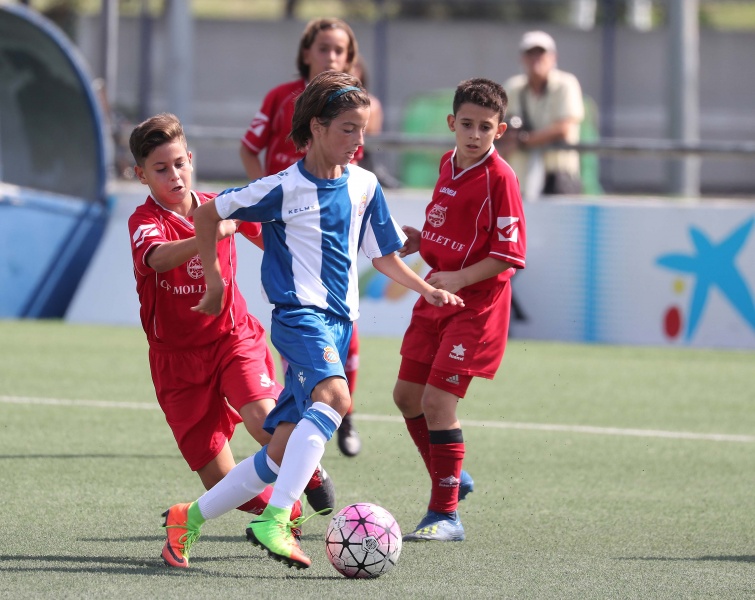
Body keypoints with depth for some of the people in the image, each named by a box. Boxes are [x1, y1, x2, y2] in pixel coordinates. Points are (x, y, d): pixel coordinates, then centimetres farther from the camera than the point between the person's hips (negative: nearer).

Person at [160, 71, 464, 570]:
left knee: (282, 454, 4)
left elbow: (384, 257, 20)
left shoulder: (364, 186, 10)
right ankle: (275, 520, -40)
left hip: (340, 323, 6)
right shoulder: (284, 189, -6)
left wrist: (427, 290, 5)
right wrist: (214, 281, 9)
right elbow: (208, 214, 6)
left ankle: (191, 517, 20)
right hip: (299, 315, -6)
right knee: (335, 397, -35)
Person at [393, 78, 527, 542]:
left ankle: (445, 514, -5)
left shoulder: (499, 178, -16)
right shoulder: (449, 164, 8)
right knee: (407, 395, 13)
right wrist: (422, 239, 5)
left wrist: (460, 279, -26)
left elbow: (509, 254, -18)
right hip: (436, 297, 9)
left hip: (476, 305, -8)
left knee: (438, 400, -14)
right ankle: (452, 479, 33)